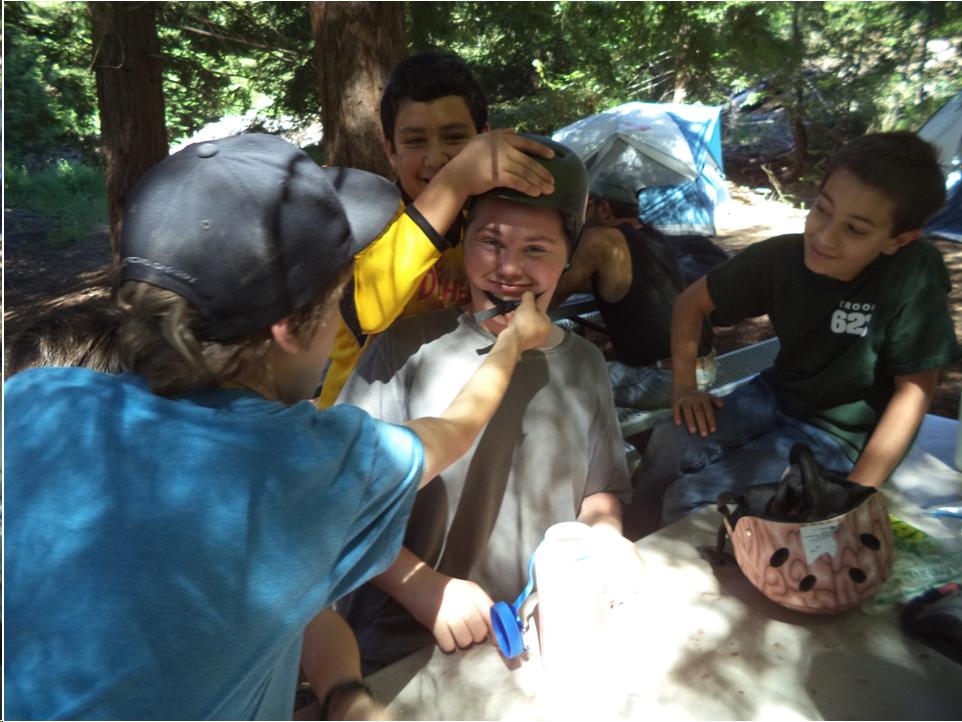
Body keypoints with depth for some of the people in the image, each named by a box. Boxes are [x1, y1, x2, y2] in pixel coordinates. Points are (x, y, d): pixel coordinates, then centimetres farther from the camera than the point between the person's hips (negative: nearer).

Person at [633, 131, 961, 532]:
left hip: (838, 436, -4)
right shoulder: (780, 257, -15)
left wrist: (853, 495, -23)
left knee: (691, 500, -21)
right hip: (775, 396, 4)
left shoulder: (914, 272, -25)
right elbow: (692, 302, -1)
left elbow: (914, 390, -18)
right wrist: (683, 385, -9)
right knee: (669, 446, -20)